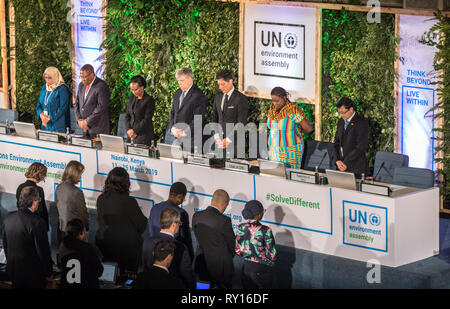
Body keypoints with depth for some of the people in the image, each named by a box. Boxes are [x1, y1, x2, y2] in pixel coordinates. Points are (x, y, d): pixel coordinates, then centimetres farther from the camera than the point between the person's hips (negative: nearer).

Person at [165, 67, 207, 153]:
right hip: (172, 135, 7)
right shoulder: (177, 93, 17)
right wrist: (173, 128, 0)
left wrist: (184, 132, -19)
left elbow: (198, 120, -13)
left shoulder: (199, 96, -9)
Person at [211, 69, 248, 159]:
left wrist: (228, 139, -15)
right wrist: (217, 136, 1)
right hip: (220, 142, 5)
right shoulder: (218, 97, 14)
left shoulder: (240, 99, -7)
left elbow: (241, 123, -11)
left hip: (234, 142, -5)